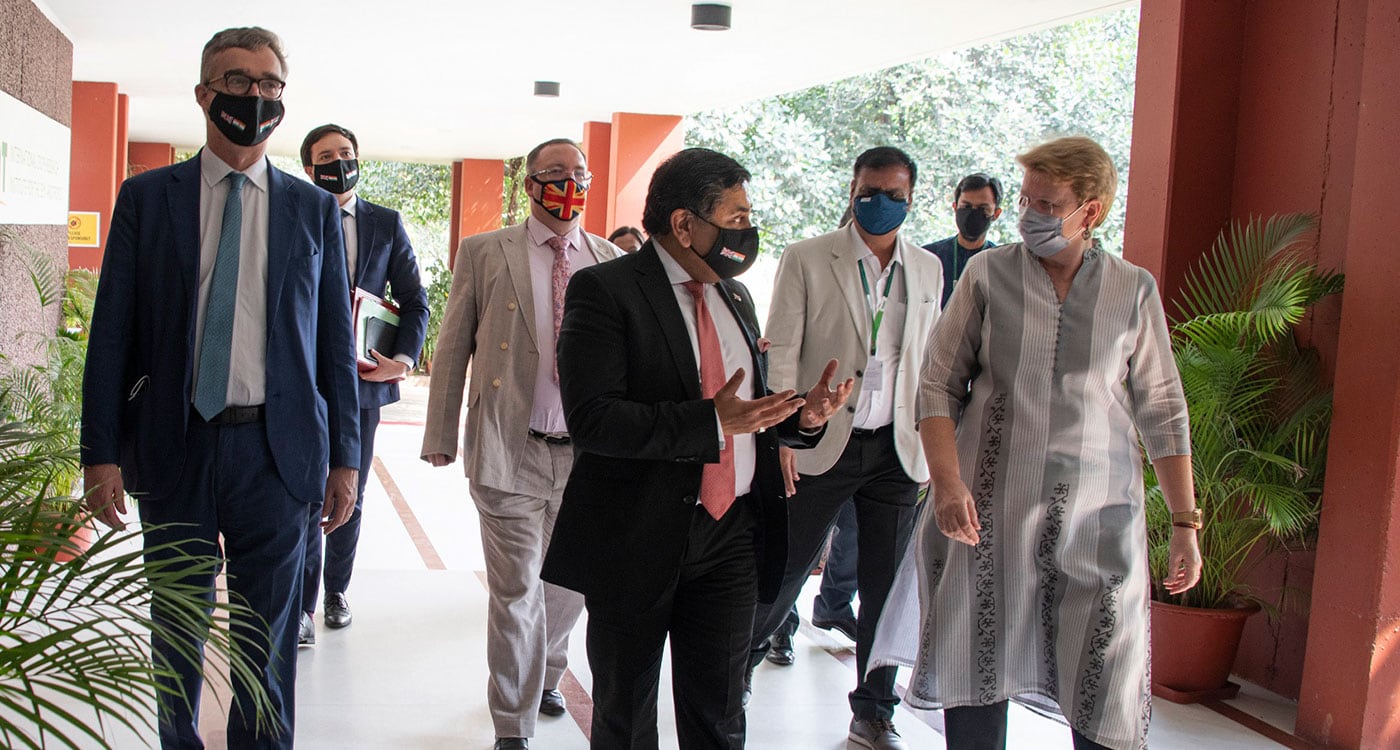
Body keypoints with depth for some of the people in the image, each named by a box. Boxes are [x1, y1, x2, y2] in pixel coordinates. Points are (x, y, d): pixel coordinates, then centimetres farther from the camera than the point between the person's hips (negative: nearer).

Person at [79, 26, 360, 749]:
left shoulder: (315, 209, 5)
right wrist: (101, 452, -4)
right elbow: (111, 331, 2)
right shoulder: (146, 197, 4)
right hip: (173, 446, 1)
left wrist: (344, 457, 2)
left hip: (276, 450, 0)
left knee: (267, 638, 8)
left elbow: (335, 341, 5)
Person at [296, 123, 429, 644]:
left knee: (349, 494, 14)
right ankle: (302, 606, 9)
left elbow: (414, 301, 6)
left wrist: (404, 358, -9)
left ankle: (336, 590, 30)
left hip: (363, 380, 2)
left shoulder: (387, 224, 7)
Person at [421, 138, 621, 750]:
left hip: (588, 451, 3)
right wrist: (441, 436, 0)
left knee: (569, 584, 17)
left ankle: (543, 676, 43)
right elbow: (452, 348, 3)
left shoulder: (611, 260, 8)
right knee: (516, 591, 0)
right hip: (511, 451, -3)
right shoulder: (484, 253, 2)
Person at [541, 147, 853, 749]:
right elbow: (592, 420, -22)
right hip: (638, 538, -5)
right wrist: (712, 422, -28)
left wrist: (803, 416, -3)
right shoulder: (604, 289, -12)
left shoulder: (735, 297, 11)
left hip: (731, 536, 5)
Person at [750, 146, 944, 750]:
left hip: (897, 451, 4)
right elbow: (782, 353, -5)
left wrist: (931, 445, 11)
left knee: (887, 587, 9)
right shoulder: (806, 259, -2)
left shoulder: (927, 269, 10)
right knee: (784, 571, 5)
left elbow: (925, 362, 14)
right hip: (821, 446, -3)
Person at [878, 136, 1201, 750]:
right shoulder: (987, 275, 2)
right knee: (978, 668, 7)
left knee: (1106, 696, 0)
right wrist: (948, 483, -11)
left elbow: (1162, 411, 7)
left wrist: (1185, 522, 5)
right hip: (989, 511, 0)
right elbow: (938, 385, 1)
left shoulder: (1134, 290, 3)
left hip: (1098, 515, 0)